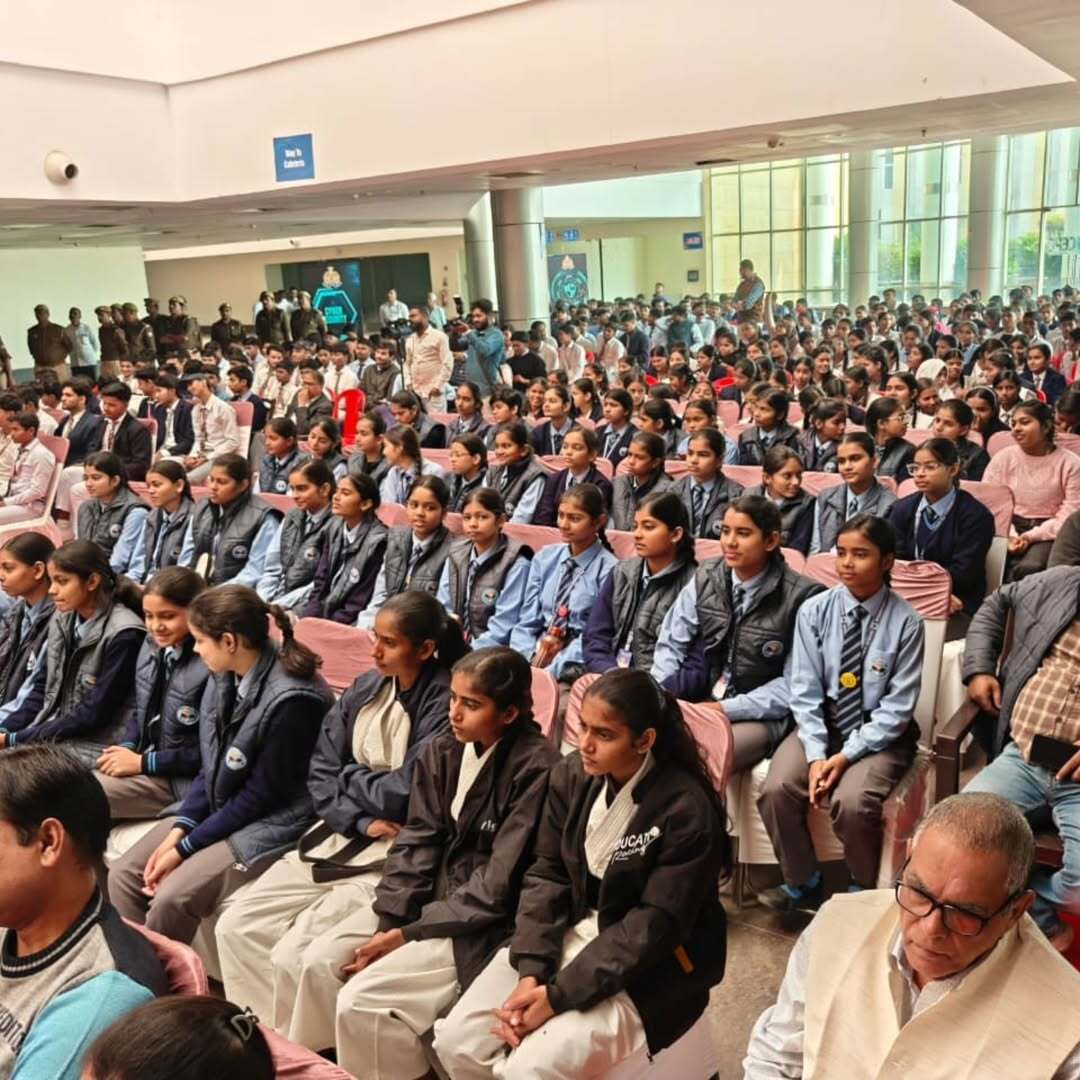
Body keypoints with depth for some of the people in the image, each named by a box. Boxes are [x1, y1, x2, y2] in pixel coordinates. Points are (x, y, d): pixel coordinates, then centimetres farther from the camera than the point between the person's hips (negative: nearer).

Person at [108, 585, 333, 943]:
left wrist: (185, 848, -13)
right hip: (217, 809, 8)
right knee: (123, 876, -1)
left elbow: (261, 795, -19)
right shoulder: (225, 677, -2)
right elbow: (210, 766, 7)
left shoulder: (292, 699, -26)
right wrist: (179, 829, -5)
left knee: (172, 897, -20)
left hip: (269, 824, -8)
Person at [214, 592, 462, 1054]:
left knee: (302, 957, -22)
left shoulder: (444, 702, -14)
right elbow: (319, 774, 5)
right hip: (337, 838, 8)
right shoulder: (365, 688, 7)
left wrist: (349, 776, 1)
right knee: (235, 928, -2)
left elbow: (404, 794, -16)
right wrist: (363, 821, -11)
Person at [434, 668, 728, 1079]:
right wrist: (530, 971, -15)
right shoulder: (571, 776, -4)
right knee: (457, 1042, -8)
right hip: (570, 933, 6)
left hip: (649, 967, -5)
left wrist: (559, 995, -22)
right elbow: (546, 875, -1)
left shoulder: (687, 809, -22)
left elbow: (654, 926, -21)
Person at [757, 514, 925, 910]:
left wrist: (847, 755, -17)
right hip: (821, 722, 3)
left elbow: (898, 706, -10)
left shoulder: (905, 621, -11)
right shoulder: (814, 611, -4)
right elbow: (804, 691, -4)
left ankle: (864, 892, 5)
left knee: (851, 803, -28)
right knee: (776, 789, -20)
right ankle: (802, 884, 7)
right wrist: (816, 754, -16)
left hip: (880, 732, -3)